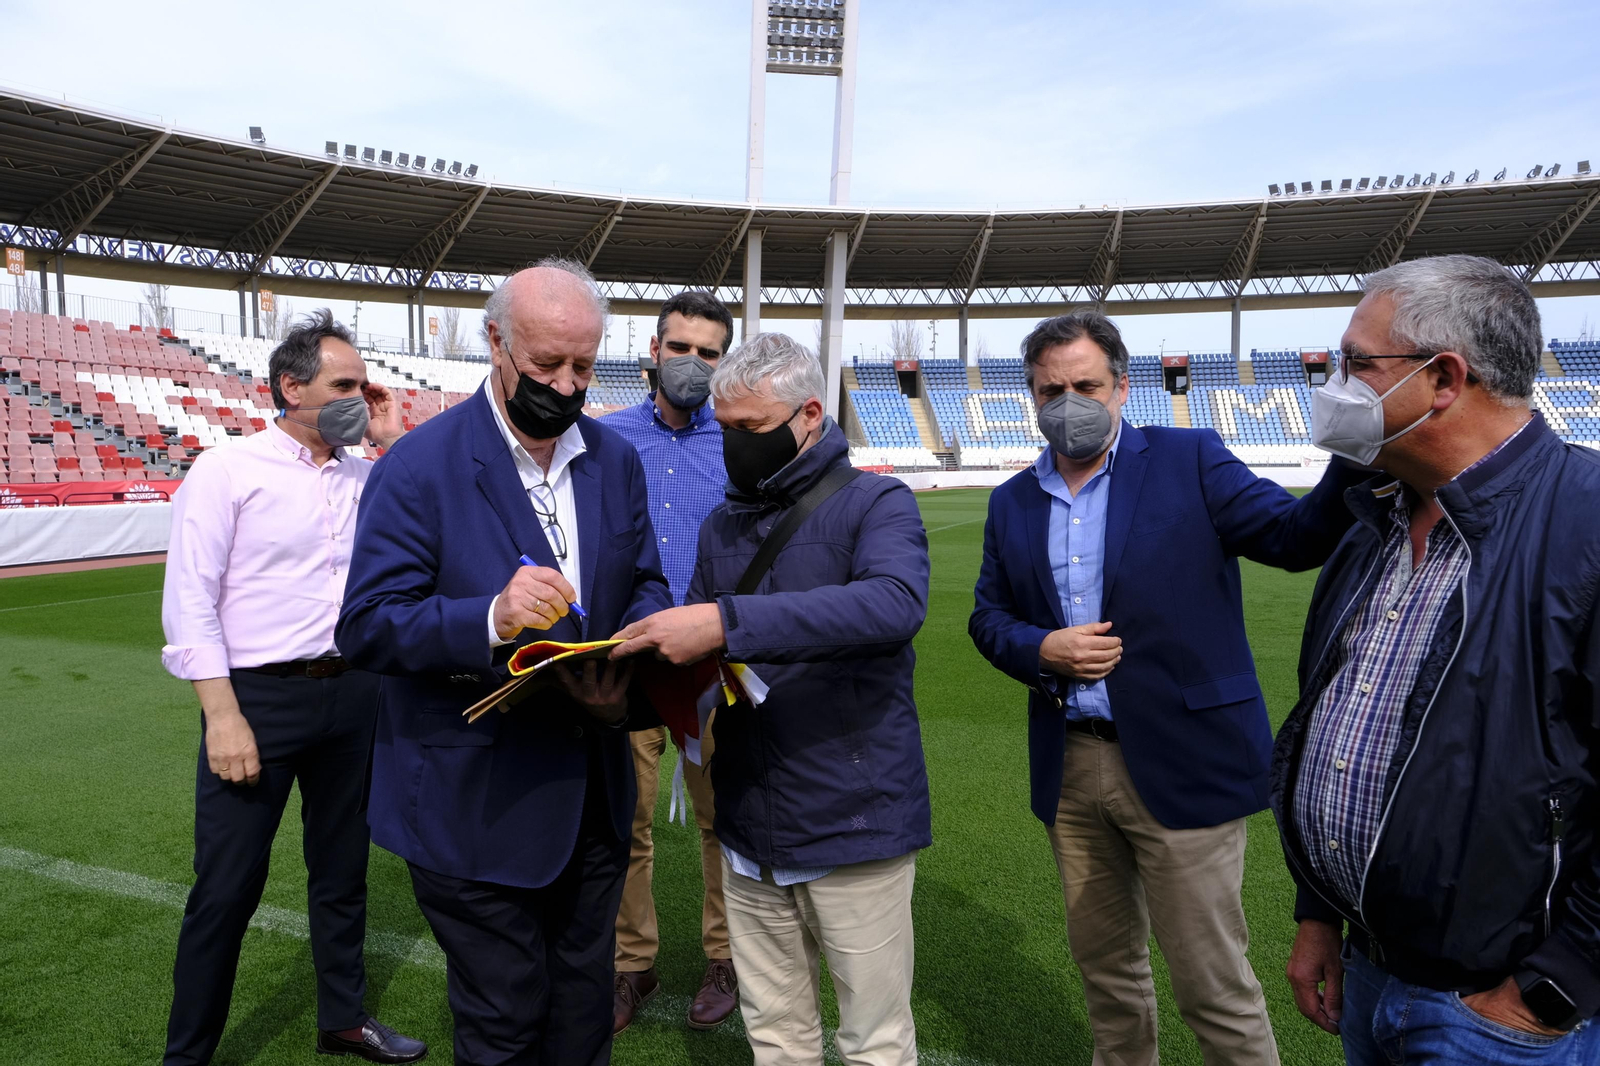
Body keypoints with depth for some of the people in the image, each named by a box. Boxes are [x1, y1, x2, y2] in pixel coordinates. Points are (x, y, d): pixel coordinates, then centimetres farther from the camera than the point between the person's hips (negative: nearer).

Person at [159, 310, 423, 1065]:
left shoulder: (365, 474, 6)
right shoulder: (227, 470, -8)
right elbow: (190, 604, -11)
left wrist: (394, 442, -1)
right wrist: (222, 716, -16)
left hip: (352, 692, 5)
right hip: (259, 697, -5)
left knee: (341, 869, 17)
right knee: (227, 888, 4)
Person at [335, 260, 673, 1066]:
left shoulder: (616, 460, 3)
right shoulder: (419, 467, -14)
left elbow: (644, 587, 8)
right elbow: (366, 627, -17)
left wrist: (628, 682, -13)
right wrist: (491, 618, -35)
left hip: (592, 801, 5)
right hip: (477, 810, -5)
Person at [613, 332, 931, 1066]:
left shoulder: (875, 502, -9)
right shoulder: (722, 527, 9)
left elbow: (896, 602, -31)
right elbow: (695, 663, 11)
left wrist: (727, 621, -37)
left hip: (852, 820, -5)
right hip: (750, 824, 6)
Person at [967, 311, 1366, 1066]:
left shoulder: (1190, 462, -4)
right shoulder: (1013, 501, 8)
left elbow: (1297, 536, -13)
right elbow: (988, 615, 12)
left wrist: (1358, 460, -32)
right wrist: (1042, 648, -9)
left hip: (1182, 763, -4)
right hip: (1070, 766, 5)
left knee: (1213, 985, 5)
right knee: (1104, 963, 21)